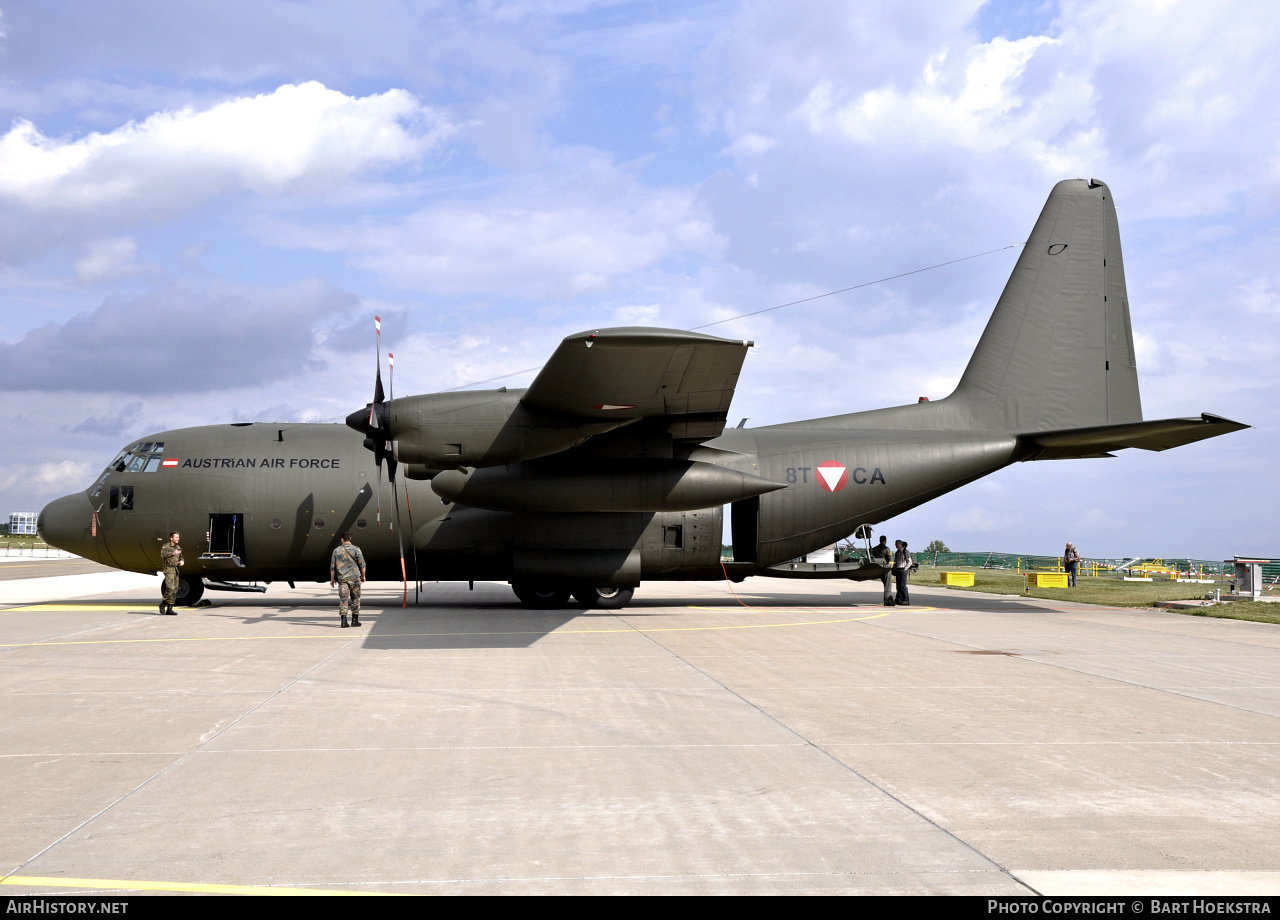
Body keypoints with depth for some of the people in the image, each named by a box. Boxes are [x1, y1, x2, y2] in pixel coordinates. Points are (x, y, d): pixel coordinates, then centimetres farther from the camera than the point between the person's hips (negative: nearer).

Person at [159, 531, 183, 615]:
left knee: (174, 590, 4)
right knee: (170, 588, -20)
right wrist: (173, 553, -35)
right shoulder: (166, 547, -5)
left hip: (176, 570, 7)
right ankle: (163, 605, -5)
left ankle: (169, 609, 9)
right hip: (169, 570, -7)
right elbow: (163, 555, -24)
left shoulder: (178, 548, 16)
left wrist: (181, 561, 7)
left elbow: (181, 557, 29)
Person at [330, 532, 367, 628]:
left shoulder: (337, 550, 3)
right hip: (354, 577, -1)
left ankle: (344, 620, -9)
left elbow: (332, 566, 5)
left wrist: (332, 579, 13)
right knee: (355, 598, 9)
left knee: (343, 598, 0)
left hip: (342, 578, 1)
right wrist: (363, 576, 13)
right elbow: (362, 564, 0)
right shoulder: (356, 549, -2)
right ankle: (355, 620, 11)